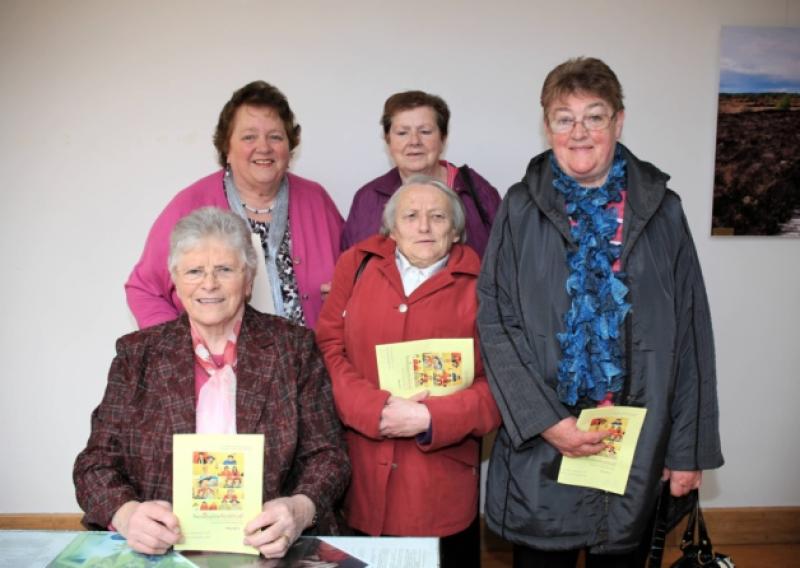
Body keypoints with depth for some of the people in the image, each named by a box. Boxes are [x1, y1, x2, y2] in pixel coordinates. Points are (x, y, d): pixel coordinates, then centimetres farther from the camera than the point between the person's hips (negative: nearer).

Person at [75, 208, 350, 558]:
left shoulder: (293, 348, 4)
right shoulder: (137, 354, 7)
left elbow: (327, 456, 3)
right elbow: (98, 462, 5)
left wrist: (300, 510, -18)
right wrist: (127, 514, -16)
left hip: (268, 546, 0)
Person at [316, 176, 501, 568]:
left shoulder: (479, 285, 0)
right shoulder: (355, 266, 6)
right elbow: (328, 350, 0)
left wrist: (431, 418, -16)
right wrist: (376, 409, -14)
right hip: (358, 479, 2)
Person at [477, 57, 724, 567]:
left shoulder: (660, 209, 1)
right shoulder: (521, 209, -1)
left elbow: (690, 333, 3)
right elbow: (495, 324, -4)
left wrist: (690, 447, 2)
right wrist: (544, 420, -13)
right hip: (540, 452, 0)